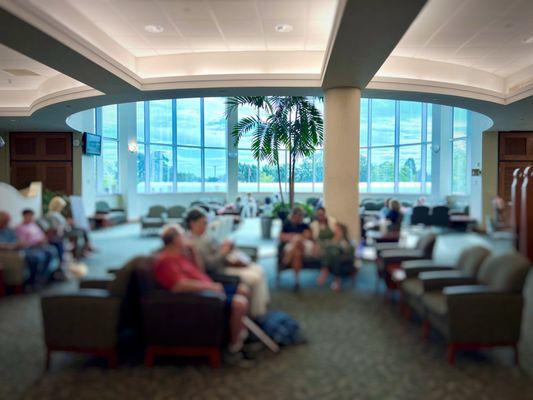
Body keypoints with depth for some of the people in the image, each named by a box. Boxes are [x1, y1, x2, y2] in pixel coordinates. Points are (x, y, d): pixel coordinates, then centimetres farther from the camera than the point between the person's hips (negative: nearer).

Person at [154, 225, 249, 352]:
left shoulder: (179, 254, 13)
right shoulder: (166, 260, -19)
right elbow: (181, 286, -32)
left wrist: (193, 252, 7)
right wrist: (209, 286, -25)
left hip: (206, 289, 11)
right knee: (239, 302, -23)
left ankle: (241, 329, 21)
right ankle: (235, 342, -4)